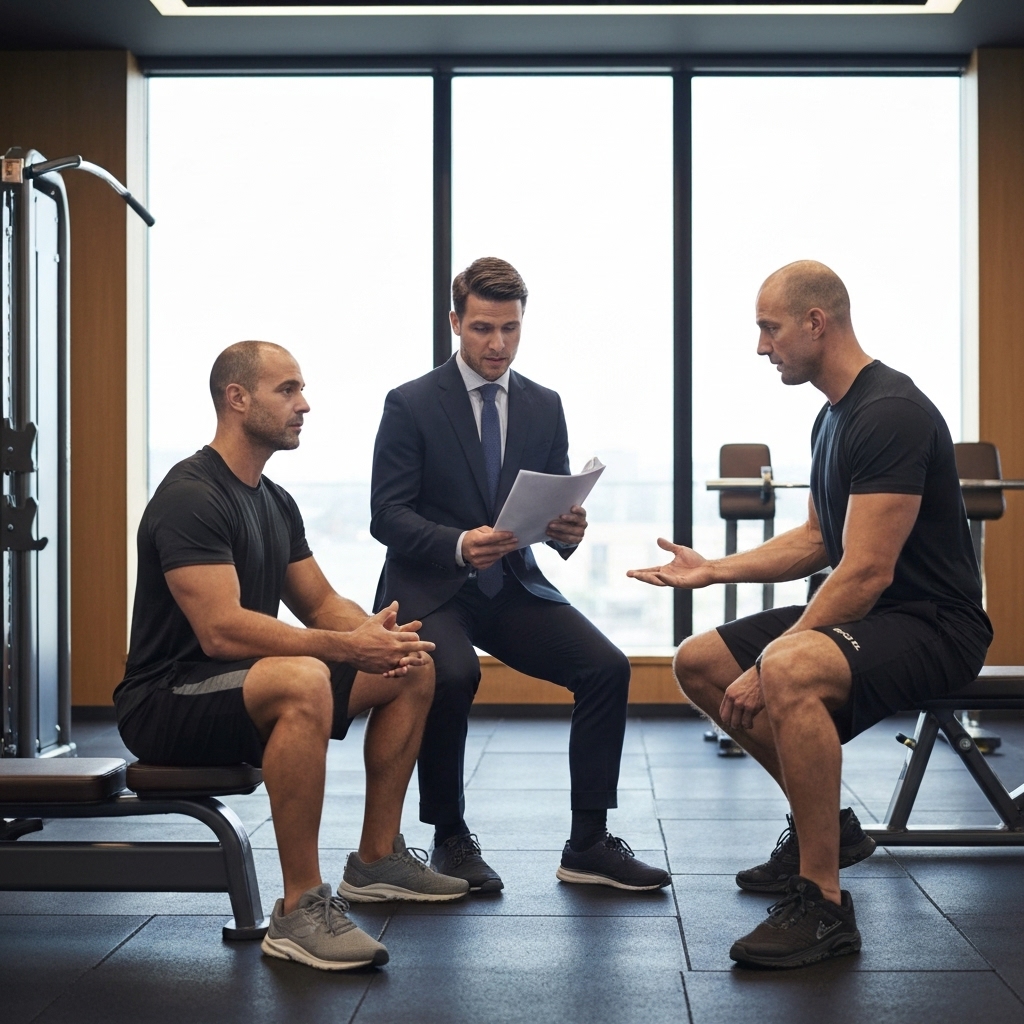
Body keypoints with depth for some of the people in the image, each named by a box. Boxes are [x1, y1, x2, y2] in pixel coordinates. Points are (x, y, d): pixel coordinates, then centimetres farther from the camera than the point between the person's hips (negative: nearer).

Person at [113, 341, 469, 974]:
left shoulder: (276, 502, 12)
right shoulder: (192, 498, -19)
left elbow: (321, 604, 13)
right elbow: (221, 631, -29)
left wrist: (373, 629, -10)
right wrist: (347, 646, -33)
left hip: (244, 685, 10)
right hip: (166, 703, -10)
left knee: (414, 670, 8)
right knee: (302, 682, -40)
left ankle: (378, 860, 16)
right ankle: (300, 912, -32)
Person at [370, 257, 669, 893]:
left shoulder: (545, 408, 10)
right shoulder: (411, 405, -4)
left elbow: (559, 506, 11)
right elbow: (386, 514, -10)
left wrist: (569, 530, -15)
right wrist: (458, 545, -28)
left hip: (515, 586, 4)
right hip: (430, 588, -4)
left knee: (608, 667, -16)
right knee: (453, 674, -34)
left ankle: (588, 844, -6)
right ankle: (450, 839, -13)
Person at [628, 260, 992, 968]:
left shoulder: (891, 413, -21)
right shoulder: (836, 415, 12)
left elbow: (868, 571, -26)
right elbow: (818, 542, 22)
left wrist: (767, 665, -23)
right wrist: (714, 570, 14)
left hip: (932, 622, -11)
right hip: (867, 614, 11)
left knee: (789, 672, -39)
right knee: (699, 664, 11)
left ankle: (823, 906, -28)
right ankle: (827, 825, 18)